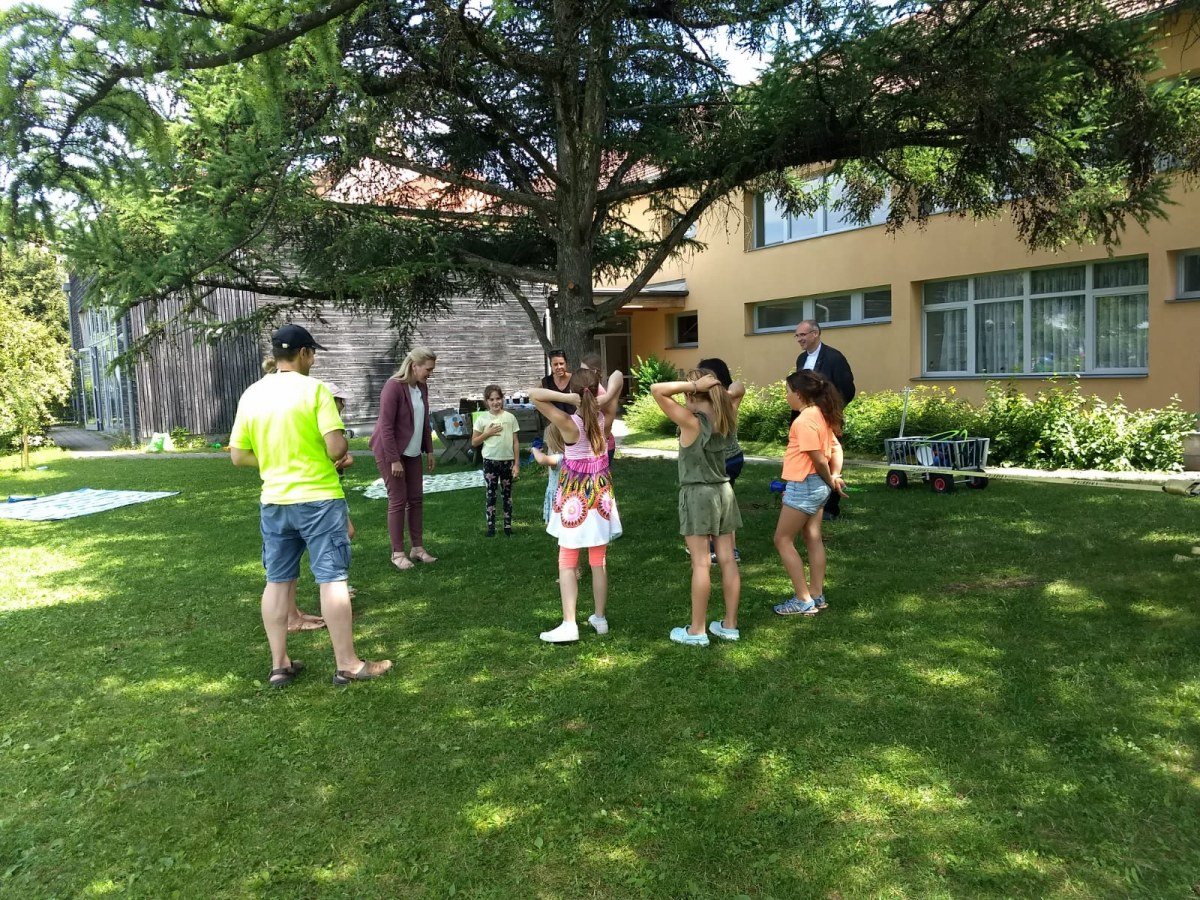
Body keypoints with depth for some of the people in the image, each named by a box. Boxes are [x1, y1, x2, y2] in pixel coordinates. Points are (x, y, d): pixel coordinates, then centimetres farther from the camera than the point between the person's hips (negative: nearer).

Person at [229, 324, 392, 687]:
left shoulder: (251, 394, 5)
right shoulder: (314, 389, -11)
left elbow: (238, 455, 8)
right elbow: (336, 447, -18)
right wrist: (334, 456, 4)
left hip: (274, 500, 6)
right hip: (319, 497, -5)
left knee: (278, 582, 13)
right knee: (332, 579, 1)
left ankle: (279, 665, 20)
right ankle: (347, 664, 8)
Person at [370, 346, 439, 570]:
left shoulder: (422, 387, 4)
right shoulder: (393, 387, -19)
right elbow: (386, 426, -20)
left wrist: (429, 451, 9)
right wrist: (394, 459, -20)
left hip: (412, 452, 7)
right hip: (391, 453, -7)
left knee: (416, 498, 7)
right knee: (398, 501, -3)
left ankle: (417, 547, 17)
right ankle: (397, 553, 7)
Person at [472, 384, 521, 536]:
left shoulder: (510, 417, -1)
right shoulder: (482, 418, -2)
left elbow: (516, 442, 1)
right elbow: (474, 442, 2)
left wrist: (517, 464, -3)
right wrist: (488, 433, -13)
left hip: (508, 461, 1)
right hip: (490, 461, 0)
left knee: (507, 493, 10)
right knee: (490, 494, 4)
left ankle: (508, 525, 18)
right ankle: (490, 527, 11)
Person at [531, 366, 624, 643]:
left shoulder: (568, 423, -20)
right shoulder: (605, 416, -8)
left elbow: (533, 394, -24)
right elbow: (618, 376, 1)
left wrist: (568, 399, -30)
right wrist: (604, 398, -17)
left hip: (574, 499, -4)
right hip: (601, 495, 4)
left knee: (567, 563, 4)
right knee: (599, 562, 14)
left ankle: (569, 625, 0)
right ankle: (600, 618, 24)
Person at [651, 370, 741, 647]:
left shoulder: (691, 422, -17)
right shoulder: (726, 418, 0)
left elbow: (656, 390, -22)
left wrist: (693, 384, -19)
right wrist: (716, 386, 5)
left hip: (697, 495, -6)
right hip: (723, 492, 6)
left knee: (701, 564, -1)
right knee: (728, 561, 9)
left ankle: (697, 631, 7)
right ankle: (730, 625, 19)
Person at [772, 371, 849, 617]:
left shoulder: (804, 420, -21)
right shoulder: (819, 414, 9)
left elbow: (819, 458, -21)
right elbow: (835, 447, 11)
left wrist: (830, 481, -5)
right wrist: (835, 476, -1)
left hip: (804, 486, -10)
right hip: (817, 486, 10)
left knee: (783, 540, -1)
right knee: (813, 539, 14)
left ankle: (803, 600, 1)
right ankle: (817, 596, 21)